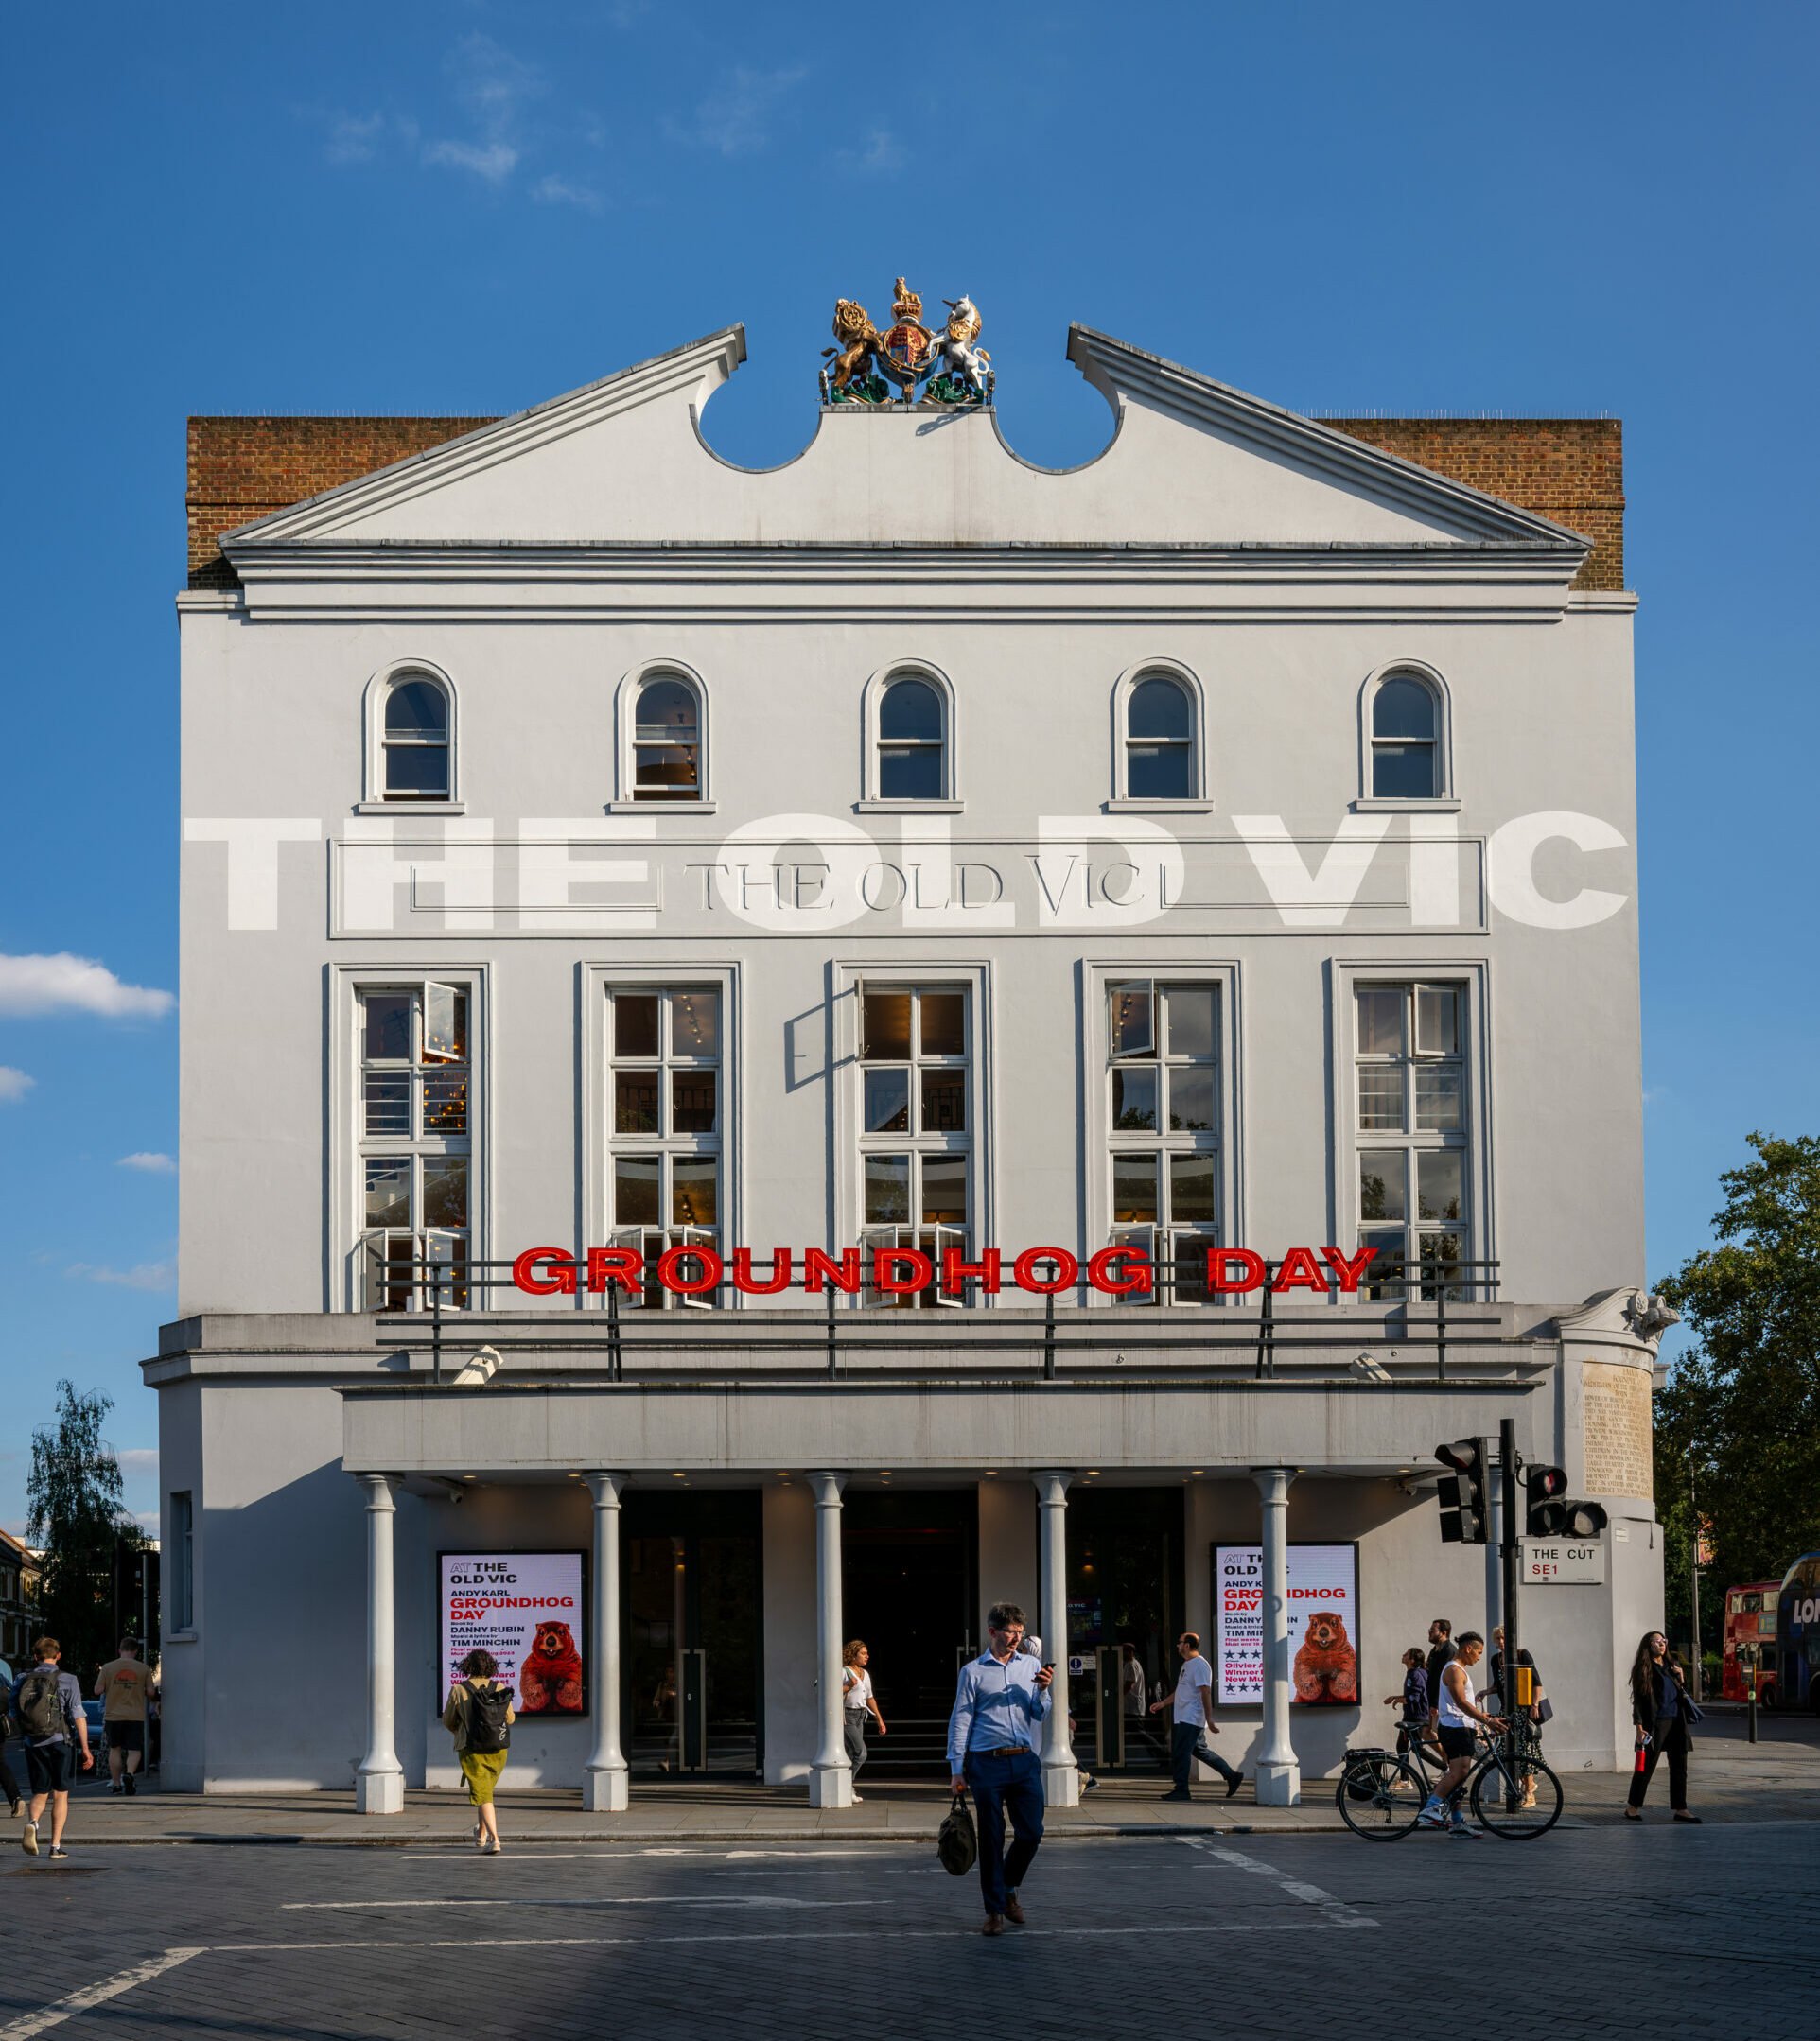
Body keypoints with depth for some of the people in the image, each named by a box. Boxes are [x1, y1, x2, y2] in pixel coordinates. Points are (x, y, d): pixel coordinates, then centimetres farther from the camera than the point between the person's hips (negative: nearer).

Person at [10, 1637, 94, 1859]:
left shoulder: (22, 1681, 4)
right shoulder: (67, 1680, -5)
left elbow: (14, 1715, 9)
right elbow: (78, 1716, -10)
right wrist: (85, 1748, -8)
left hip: (33, 1743, 2)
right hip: (60, 1741, -2)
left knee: (40, 1793, 12)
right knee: (60, 1794, 9)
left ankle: (32, 1823, -20)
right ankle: (56, 1845, 4)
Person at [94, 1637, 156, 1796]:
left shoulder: (107, 1668, -2)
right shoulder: (144, 1668, -1)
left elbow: (98, 1691, -4)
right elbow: (150, 1693, -1)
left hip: (113, 1715, 1)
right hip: (136, 1716, -1)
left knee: (115, 1749, 15)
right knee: (135, 1751, 2)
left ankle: (116, 1783, 17)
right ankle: (129, 1773, -25)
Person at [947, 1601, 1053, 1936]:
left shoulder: (1031, 1667, 12)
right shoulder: (973, 1672, 3)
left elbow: (1040, 1715, 11)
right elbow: (960, 1721, 3)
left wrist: (1042, 1691, -9)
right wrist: (956, 1769, -2)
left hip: (1024, 1761, 3)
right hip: (987, 1762, -3)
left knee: (1031, 1832, 0)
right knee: (991, 1839, -1)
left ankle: (1009, 1889, 26)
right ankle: (995, 1910, 8)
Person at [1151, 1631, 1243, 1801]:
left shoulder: (1199, 1665, -15)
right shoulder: (1187, 1665, 18)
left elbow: (1206, 1693, -20)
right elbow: (1180, 1691, 28)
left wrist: (1209, 1719, -23)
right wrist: (1163, 1704, 23)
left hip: (1191, 1719, -10)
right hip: (1182, 1718, 10)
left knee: (1180, 1754, -7)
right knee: (1201, 1751, 13)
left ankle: (1181, 1790, -2)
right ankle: (1232, 1777, 17)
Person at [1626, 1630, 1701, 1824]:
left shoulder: (1671, 1666, 16)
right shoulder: (1643, 1669, -4)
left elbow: (1683, 1694, 23)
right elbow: (1638, 1699, -8)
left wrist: (1681, 1679, 3)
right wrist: (1639, 1727, -15)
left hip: (1676, 1722, 6)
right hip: (1655, 1724, -6)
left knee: (1679, 1767, 5)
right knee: (1646, 1766, -2)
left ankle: (1679, 1809, 10)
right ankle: (1633, 1807, 8)